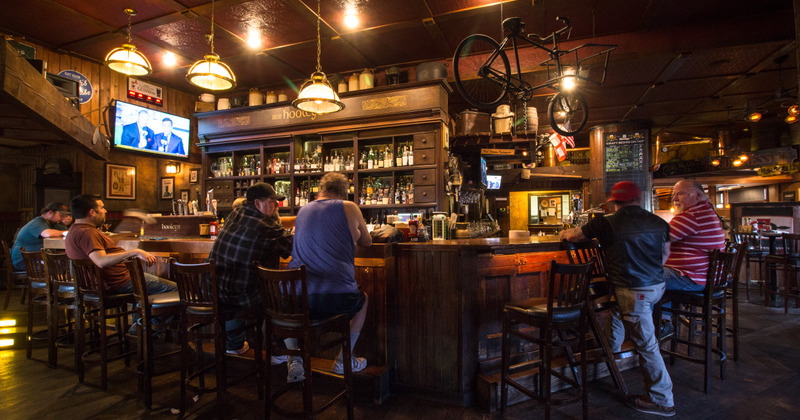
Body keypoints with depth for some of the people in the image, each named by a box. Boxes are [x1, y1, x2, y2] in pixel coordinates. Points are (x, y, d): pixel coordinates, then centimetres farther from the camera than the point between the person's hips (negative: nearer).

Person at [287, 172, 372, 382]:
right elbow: (366, 242, 16)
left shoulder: (303, 210, 14)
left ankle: (294, 359, 23)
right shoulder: (349, 208, 0)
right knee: (362, 298, 29)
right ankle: (344, 360, 33)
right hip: (336, 298, -3)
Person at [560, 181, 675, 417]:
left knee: (646, 344, 3)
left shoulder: (608, 224, -12)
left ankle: (662, 401, 16)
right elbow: (665, 253, 21)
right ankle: (612, 346, 47)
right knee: (618, 302, 31)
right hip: (658, 285, 8)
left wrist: (564, 234, 22)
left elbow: (572, 236, -2)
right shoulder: (658, 222, 6)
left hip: (636, 292, -8)